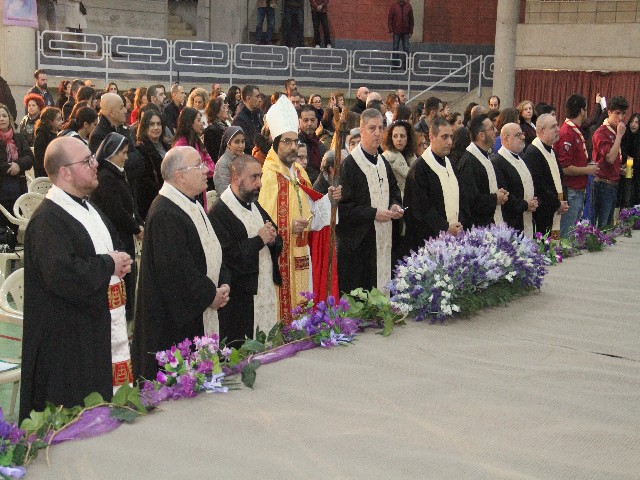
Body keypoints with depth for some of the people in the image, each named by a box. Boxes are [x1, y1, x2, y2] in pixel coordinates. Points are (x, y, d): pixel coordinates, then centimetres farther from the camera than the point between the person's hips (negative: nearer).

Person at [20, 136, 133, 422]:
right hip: (70, 342, -9)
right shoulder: (47, 220, -18)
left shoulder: (90, 210, 14)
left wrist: (121, 263, 4)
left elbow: (114, 250, 28)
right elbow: (63, 275, -31)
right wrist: (109, 264, -17)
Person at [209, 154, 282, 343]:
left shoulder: (255, 206, 15)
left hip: (267, 291, 8)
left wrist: (273, 239, -3)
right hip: (240, 300, -8)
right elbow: (229, 255, -23)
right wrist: (259, 240, -15)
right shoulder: (219, 213, -14)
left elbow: (277, 244, 20)